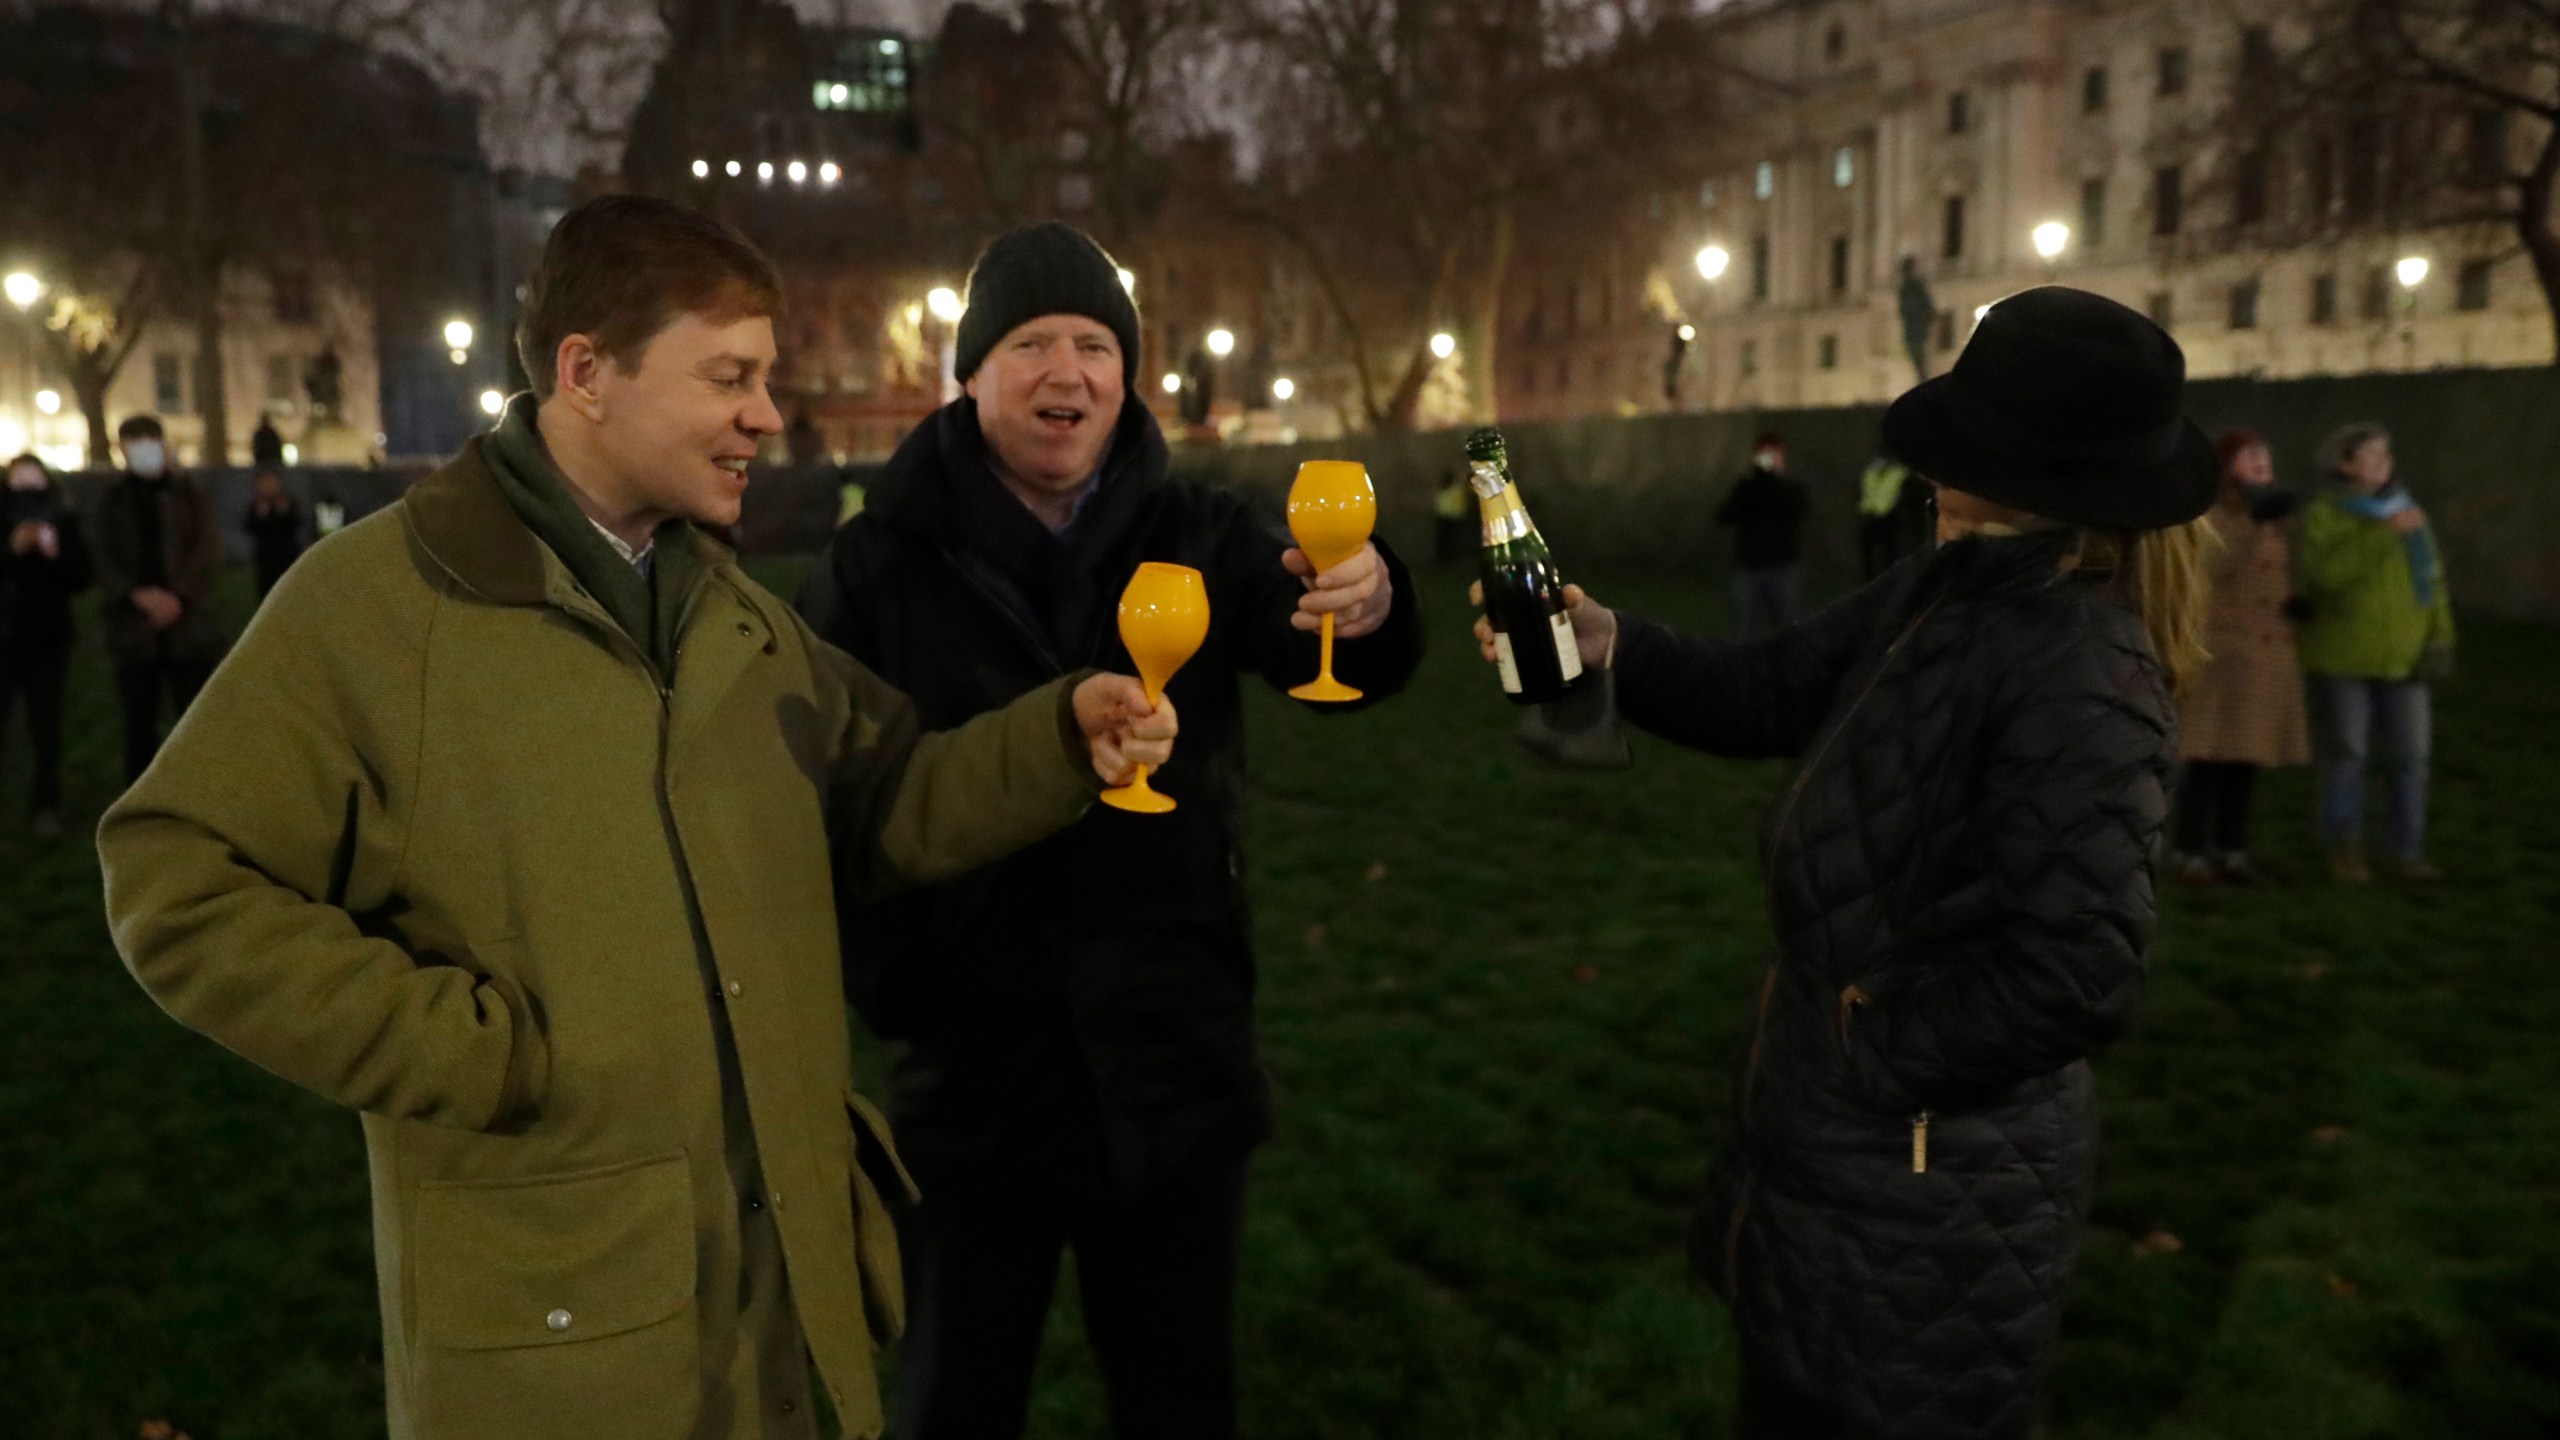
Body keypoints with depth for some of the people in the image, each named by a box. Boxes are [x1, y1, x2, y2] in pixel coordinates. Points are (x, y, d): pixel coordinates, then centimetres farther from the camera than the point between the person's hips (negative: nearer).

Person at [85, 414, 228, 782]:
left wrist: (179, 596, -15)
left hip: (188, 622, -1)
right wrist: (138, 595, -16)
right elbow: (101, 555, 1)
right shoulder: (110, 497, 10)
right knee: (139, 721, 5)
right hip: (133, 624, 1)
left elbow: (207, 548, -1)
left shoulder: (189, 491, 8)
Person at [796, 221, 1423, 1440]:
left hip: (1176, 1063, 1)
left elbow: (1326, 658, -18)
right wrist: (880, 978, -12)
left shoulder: (1196, 538, -2)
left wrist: (1366, 605, -38)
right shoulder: (879, 563, -5)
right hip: (974, 1068, -1)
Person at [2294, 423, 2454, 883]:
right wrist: (2386, 533, -23)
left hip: (2401, 659, 4)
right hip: (2341, 658, -3)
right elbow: (2328, 573, -20)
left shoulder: (2410, 514, 8)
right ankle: (2345, 849, 14)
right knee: (2345, 754, 2)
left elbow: (2433, 581, 9)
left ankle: (2405, 852, 9)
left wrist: (2439, 643, 1)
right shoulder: (2322, 516, -4)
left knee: (2411, 756, 0)